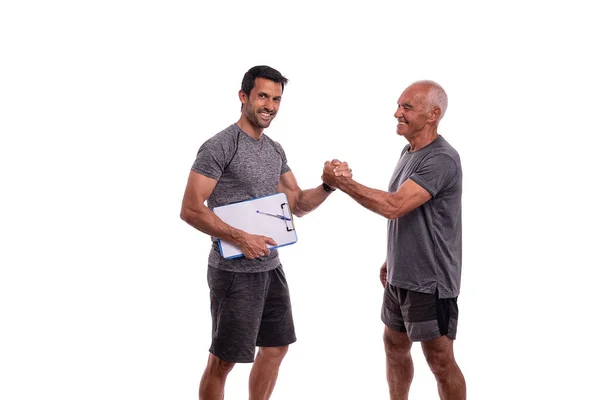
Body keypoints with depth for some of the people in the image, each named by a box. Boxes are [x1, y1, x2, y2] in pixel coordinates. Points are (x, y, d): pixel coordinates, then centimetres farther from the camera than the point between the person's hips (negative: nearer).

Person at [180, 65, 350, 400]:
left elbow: (298, 205, 13)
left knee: (276, 347, 17)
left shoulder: (276, 150, 11)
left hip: (271, 267, 8)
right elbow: (191, 210, -18)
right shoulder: (219, 147, -14)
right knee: (223, 359, 0)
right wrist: (241, 239, -24)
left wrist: (328, 186, -5)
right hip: (235, 271, -8)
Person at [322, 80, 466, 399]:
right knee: (394, 346, 19)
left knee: (440, 361, -1)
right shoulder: (409, 152, 9)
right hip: (400, 275, 9)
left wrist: (341, 182, -22)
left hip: (429, 280, -9)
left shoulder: (442, 159, -21)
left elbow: (393, 206, -29)